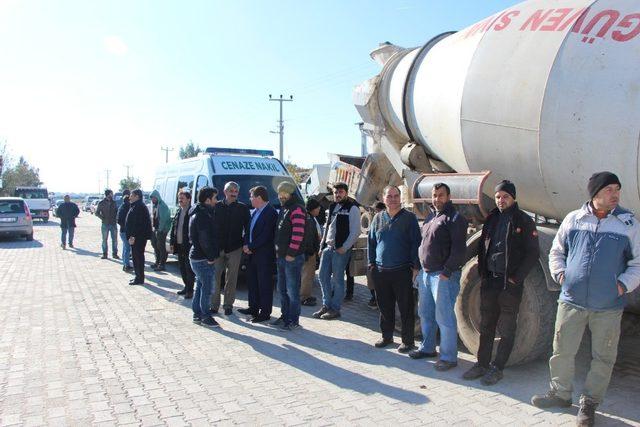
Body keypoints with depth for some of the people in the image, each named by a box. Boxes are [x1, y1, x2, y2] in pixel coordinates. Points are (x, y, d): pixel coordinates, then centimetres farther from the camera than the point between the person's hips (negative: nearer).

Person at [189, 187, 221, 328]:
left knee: (200, 286, 17)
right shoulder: (203, 215, -18)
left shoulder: (198, 213, 15)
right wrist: (211, 257, -16)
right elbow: (205, 239, -22)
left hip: (196, 256, 11)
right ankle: (205, 316, 6)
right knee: (207, 287, -3)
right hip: (203, 258, -11)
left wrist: (212, 255, 17)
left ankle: (197, 314, 25)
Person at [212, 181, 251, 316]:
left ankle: (228, 305, 15)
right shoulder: (216, 206, 5)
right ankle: (214, 304, 11)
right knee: (216, 277, 2)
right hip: (218, 247, 1)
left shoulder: (243, 208, 3)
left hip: (235, 249, -1)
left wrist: (245, 243, -5)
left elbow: (248, 228, 4)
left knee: (231, 279, 5)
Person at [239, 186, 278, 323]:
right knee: (252, 281, 16)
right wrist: (246, 244, -1)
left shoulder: (270, 213, -16)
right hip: (253, 253, 9)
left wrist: (251, 247, -15)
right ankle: (253, 308, 29)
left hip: (264, 255, -9)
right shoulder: (255, 211, 13)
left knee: (264, 284, -1)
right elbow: (249, 230, 16)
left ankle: (265, 313, 8)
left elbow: (266, 236, -20)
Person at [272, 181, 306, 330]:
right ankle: (285, 316, 29)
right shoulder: (283, 209, 17)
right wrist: (278, 251, 17)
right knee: (282, 289, 17)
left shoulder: (297, 209, -14)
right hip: (281, 256, 10)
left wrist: (291, 254, -20)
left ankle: (294, 320, 6)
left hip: (292, 258, -10)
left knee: (292, 290, -3)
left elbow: (298, 234, -21)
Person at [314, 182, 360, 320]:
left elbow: (355, 231, -11)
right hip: (328, 247, 7)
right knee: (323, 276, 8)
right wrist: (322, 245, 13)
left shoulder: (352, 208, -6)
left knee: (337, 279, -1)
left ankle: (335, 309, 10)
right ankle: (326, 305, 20)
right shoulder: (332, 207, 16)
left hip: (341, 249, -7)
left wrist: (344, 248, -15)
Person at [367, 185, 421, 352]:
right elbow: (371, 242, 15)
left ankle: (408, 341, 14)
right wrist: (372, 263, 10)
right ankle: (387, 337, 29)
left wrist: (416, 266, -9)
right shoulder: (378, 218, 10)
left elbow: (416, 243, -4)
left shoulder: (409, 217, -2)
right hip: (381, 271, 4)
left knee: (406, 308, 3)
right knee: (385, 307, 14)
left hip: (402, 271, -4)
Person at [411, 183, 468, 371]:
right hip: (426, 273, 9)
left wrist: (447, 271, -20)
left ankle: (448, 357, 7)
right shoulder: (430, 217, 16)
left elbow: (459, 249, -17)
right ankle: (427, 347, 32)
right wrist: (420, 267, 13)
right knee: (425, 313, 17)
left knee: (444, 317, -3)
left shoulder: (454, 218, -10)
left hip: (444, 275, -8)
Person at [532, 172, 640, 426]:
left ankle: (589, 403, 26)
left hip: (608, 307, -1)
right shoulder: (573, 219, 3)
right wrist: (560, 273, 0)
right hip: (571, 300, 1)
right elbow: (556, 252, 14)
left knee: (603, 358, 9)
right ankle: (561, 393, 30)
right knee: (562, 351, 10)